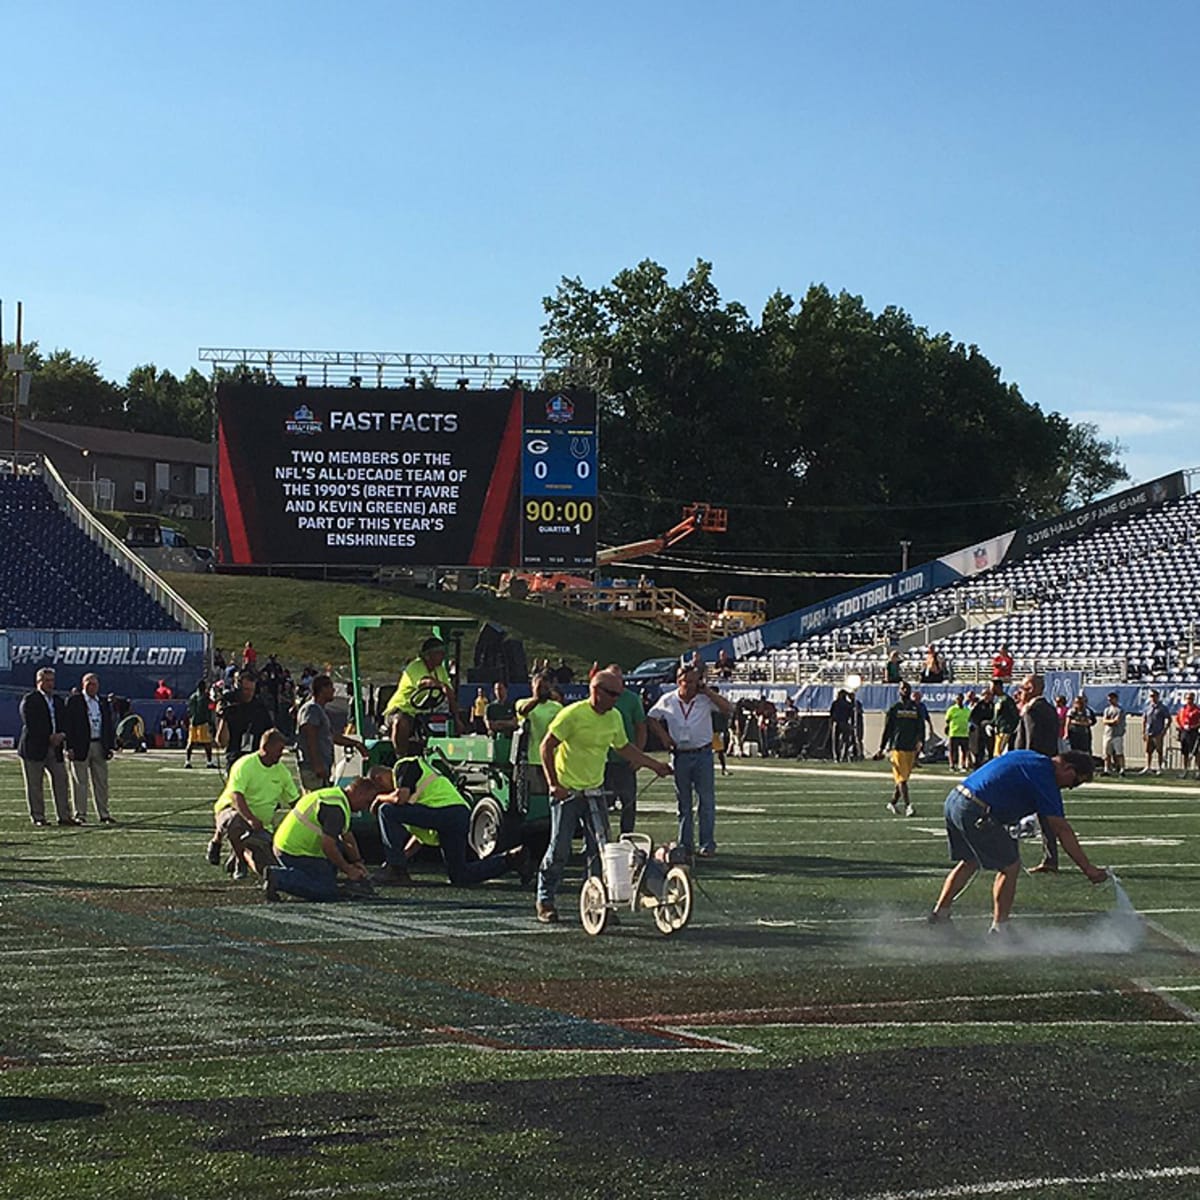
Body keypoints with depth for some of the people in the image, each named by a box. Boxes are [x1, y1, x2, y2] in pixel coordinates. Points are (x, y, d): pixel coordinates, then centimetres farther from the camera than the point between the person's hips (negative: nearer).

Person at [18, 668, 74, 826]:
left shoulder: (58, 702, 18)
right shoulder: (29, 700, -3)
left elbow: (65, 723, 16)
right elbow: (30, 724, -12)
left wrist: (61, 735, -7)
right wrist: (49, 737, -15)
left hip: (55, 748, 6)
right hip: (34, 748, -6)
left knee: (61, 780, -1)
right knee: (35, 785, -1)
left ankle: (64, 816, 2)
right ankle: (38, 817, 5)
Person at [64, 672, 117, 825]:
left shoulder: (104, 703, 14)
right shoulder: (73, 701, -2)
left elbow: (109, 725, 17)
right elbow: (67, 724, -7)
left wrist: (111, 746, 8)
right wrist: (69, 747, -14)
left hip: (100, 747, 5)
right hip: (80, 747, -5)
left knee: (101, 782, 7)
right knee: (80, 782, -1)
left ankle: (104, 815, 13)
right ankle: (80, 815, 5)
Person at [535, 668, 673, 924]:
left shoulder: (614, 718, 6)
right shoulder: (573, 714, -15)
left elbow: (624, 748, 22)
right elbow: (547, 746, -13)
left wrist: (655, 765, 19)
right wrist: (553, 784, -18)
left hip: (594, 791, 6)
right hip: (567, 791, -6)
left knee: (600, 849, -1)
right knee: (559, 849, -3)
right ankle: (545, 900, 11)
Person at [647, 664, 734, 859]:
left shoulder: (706, 699, -4)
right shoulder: (667, 701, 2)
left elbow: (728, 709, -15)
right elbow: (652, 717, 16)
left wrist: (708, 691, -15)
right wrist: (663, 735, 2)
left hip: (703, 754, -2)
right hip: (679, 755, 2)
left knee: (706, 799, -4)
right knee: (683, 801, 8)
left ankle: (707, 844, 0)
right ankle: (685, 844, 15)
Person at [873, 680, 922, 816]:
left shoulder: (916, 709, 10)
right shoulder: (894, 709, 1)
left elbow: (921, 728, 12)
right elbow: (887, 729, 3)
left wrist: (920, 742, -1)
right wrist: (881, 748, 4)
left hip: (911, 748, 4)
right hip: (897, 747, -4)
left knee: (902, 778, 9)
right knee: (901, 778, -11)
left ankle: (893, 803, 23)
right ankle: (907, 805, -16)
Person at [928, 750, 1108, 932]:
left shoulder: (1030, 757, 19)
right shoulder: (1045, 777, -8)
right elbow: (1062, 830, -9)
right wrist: (1088, 869, -6)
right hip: (975, 812, -9)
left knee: (969, 862, 26)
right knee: (1010, 866, 3)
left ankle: (939, 914, 29)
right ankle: (998, 929, 7)